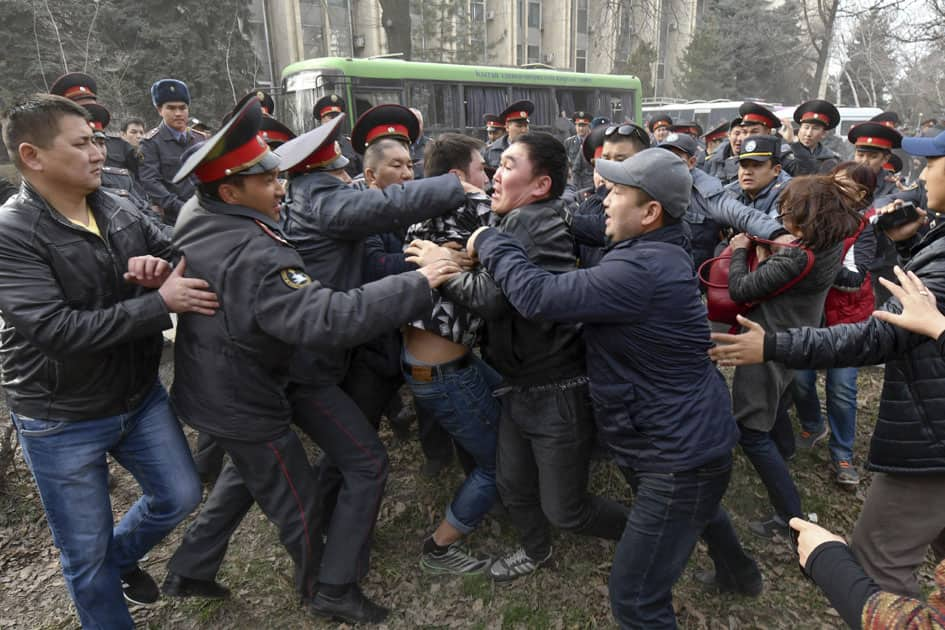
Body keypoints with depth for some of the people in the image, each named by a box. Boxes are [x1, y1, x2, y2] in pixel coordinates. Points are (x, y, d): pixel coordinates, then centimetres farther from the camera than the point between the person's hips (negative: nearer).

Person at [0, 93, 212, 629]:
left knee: (181, 496, 20)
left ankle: (120, 556, 49)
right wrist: (161, 303, -30)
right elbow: (56, 329, -30)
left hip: (142, 395, 6)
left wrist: (162, 264, -18)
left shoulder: (116, 209, -3)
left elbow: (186, 257, 6)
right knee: (86, 555, 12)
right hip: (62, 422, -5)